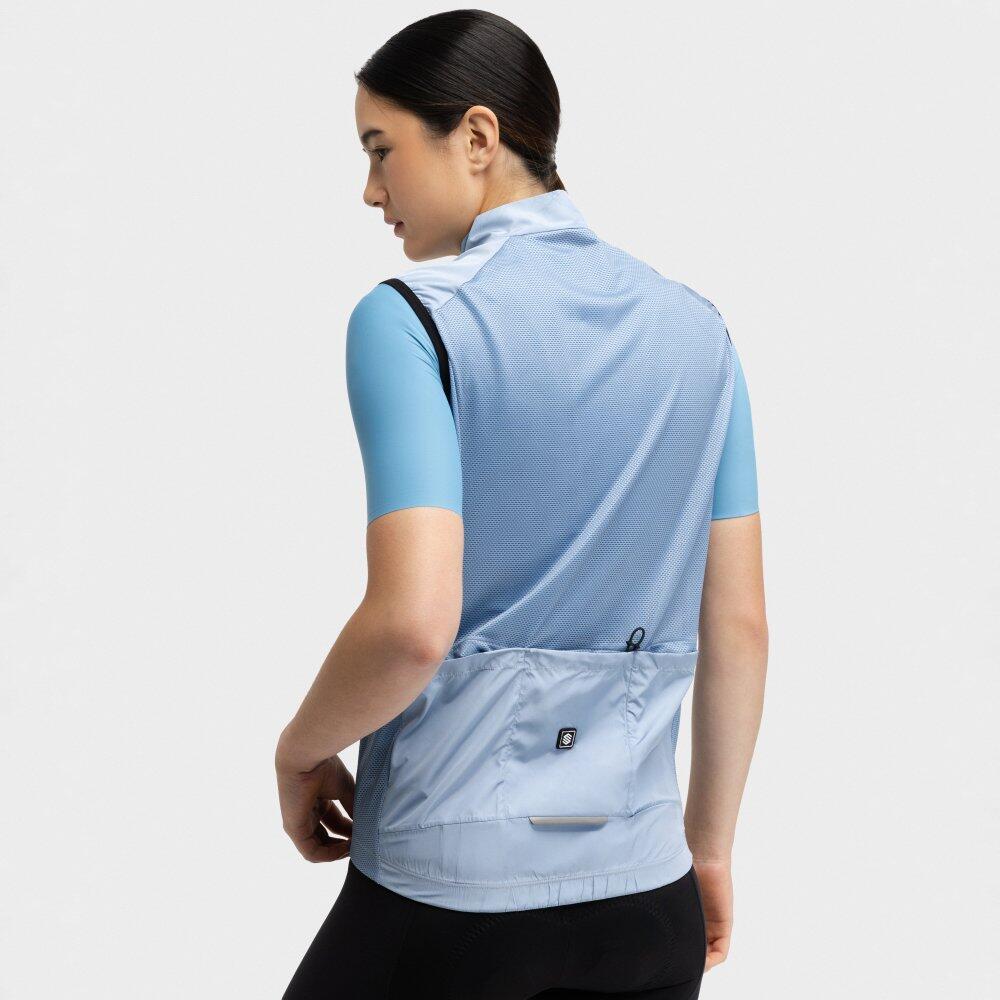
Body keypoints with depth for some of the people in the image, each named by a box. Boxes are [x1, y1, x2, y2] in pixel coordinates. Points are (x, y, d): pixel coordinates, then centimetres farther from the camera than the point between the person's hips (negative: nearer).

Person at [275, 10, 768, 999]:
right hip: (645, 888, 5)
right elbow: (739, 624, 7)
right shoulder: (698, 328, 5)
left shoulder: (409, 318, -12)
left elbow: (414, 622, -22)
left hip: (452, 883, -5)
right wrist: (710, 843, 17)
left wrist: (300, 749, -3)